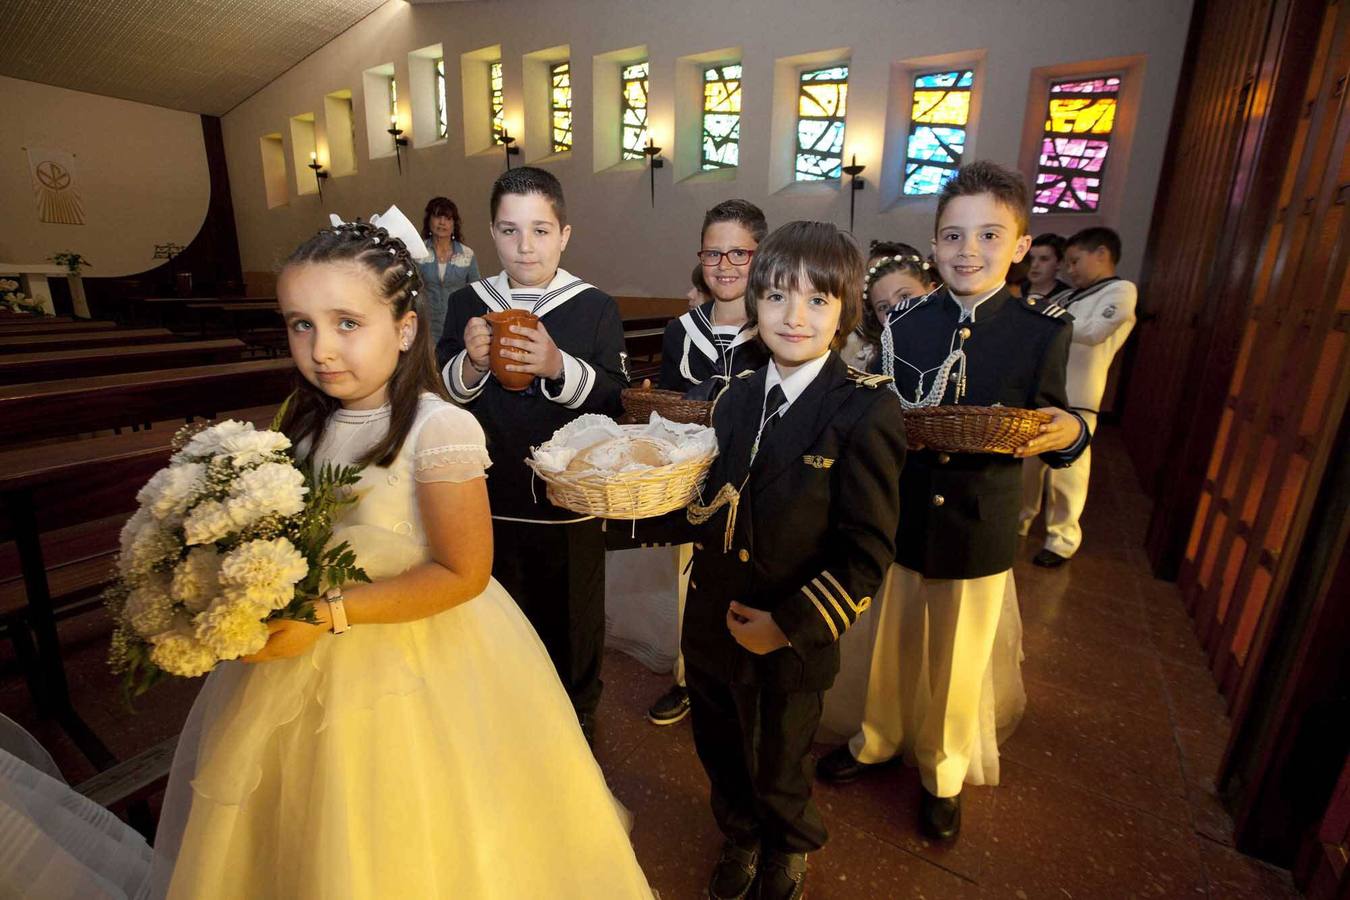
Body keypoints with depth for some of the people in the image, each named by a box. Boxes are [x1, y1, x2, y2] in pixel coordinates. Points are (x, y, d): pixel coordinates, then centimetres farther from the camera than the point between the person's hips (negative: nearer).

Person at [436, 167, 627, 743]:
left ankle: (577, 713, 44)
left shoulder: (595, 308, -6)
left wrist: (560, 367, -30)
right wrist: (470, 364, -21)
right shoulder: (467, 304, 1)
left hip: (570, 499, -2)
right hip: (491, 499, 2)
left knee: (572, 615, 16)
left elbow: (615, 399, -13)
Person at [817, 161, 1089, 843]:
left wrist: (1068, 434, -23)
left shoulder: (1044, 331, -6)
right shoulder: (902, 324, -4)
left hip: (978, 533, -1)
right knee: (890, 648, 21)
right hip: (898, 522, 1)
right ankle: (877, 741, 49)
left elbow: (1048, 431, -3)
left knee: (956, 667, 18)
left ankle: (942, 775, 46)